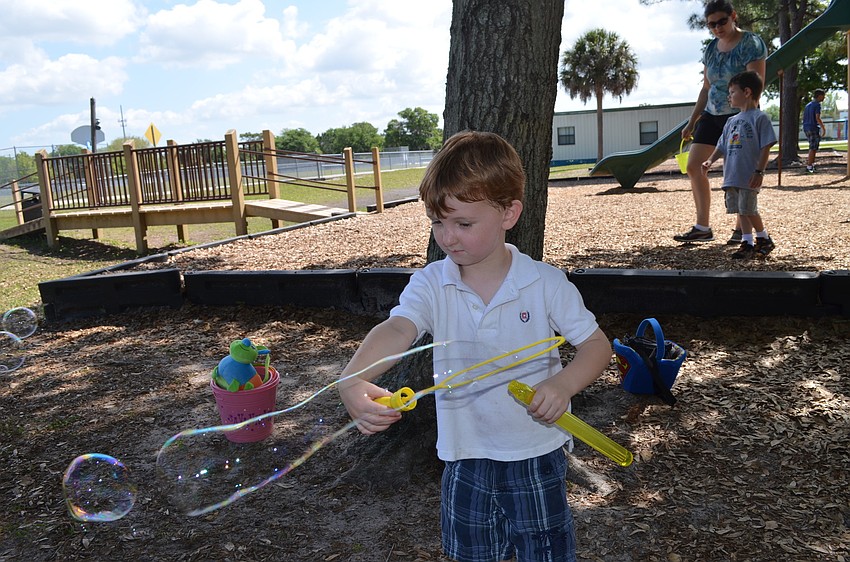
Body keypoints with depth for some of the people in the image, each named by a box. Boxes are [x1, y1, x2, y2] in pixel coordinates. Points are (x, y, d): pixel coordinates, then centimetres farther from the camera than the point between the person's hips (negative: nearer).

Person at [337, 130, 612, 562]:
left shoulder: (546, 284, -12)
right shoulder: (431, 284, -11)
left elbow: (597, 344, -6)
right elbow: (396, 330, -28)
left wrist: (564, 383, -27)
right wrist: (351, 380, -48)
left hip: (537, 454, -2)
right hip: (465, 458, 2)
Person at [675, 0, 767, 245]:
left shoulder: (751, 44, -10)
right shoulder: (711, 48, 9)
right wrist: (692, 122, 13)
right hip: (712, 115, 7)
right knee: (693, 166, -2)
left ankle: (742, 229, 13)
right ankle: (702, 228, 3)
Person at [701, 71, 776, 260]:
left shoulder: (759, 117, -5)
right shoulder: (732, 121, 16)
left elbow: (766, 147, -9)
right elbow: (722, 146, 17)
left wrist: (759, 171, -15)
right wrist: (710, 161, -1)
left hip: (749, 177, -7)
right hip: (731, 176, 7)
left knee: (749, 209, -5)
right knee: (741, 210, 9)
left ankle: (763, 238, 15)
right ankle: (747, 242, 15)